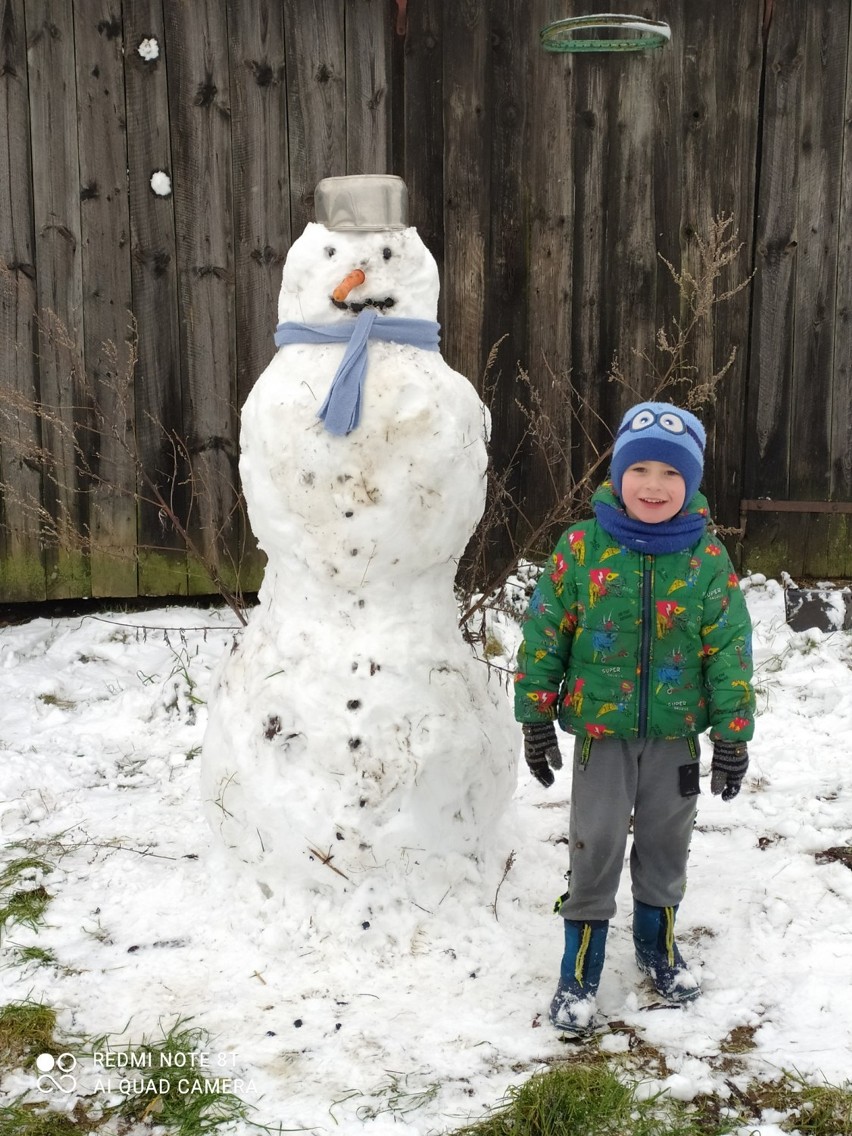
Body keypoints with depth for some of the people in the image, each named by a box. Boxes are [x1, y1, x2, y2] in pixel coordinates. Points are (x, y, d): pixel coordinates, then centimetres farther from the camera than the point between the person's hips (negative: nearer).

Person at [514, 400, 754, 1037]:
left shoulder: (708, 557, -7)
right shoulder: (582, 546, -9)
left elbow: (731, 649, -2)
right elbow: (544, 633, -3)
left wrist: (733, 738, -1)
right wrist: (537, 720, -2)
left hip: (676, 732, 2)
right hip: (601, 727, -1)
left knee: (666, 843, 17)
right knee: (596, 848, 4)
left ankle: (658, 946, 39)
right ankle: (580, 973, 19)